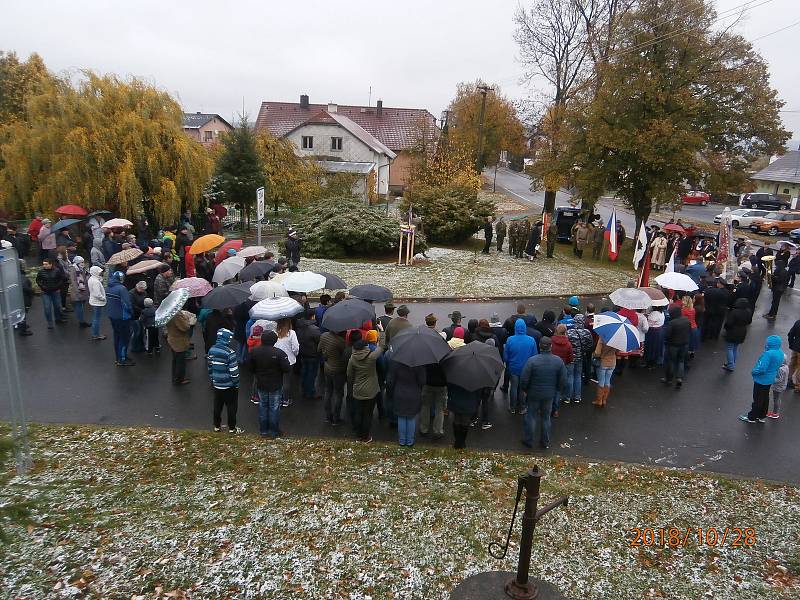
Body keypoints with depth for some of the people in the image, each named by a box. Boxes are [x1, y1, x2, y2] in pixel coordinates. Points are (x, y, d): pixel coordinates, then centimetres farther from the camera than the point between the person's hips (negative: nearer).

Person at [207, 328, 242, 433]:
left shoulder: (212, 350, -3)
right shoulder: (230, 353, -23)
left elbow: (210, 366, 8)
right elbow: (234, 371, -18)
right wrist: (236, 384, -6)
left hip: (217, 384, 6)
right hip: (229, 385, -6)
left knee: (217, 405, 18)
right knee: (232, 406, 9)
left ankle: (217, 425, 29)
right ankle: (232, 428, 18)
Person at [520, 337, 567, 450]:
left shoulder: (532, 360, -21)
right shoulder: (559, 361, -11)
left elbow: (524, 379, -17)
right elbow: (563, 380, -3)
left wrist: (525, 390, 2)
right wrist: (556, 391, 13)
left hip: (534, 394, -2)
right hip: (550, 395, 3)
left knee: (531, 416, 13)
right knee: (546, 417, 19)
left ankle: (528, 441, 24)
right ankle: (545, 442, 30)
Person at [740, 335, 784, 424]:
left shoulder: (768, 353, -31)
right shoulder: (780, 353, -1)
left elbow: (761, 368, -30)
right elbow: (776, 366, 11)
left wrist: (753, 372, -13)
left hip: (762, 380, -8)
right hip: (770, 379, 8)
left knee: (758, 399, 5)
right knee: (765, 398, 20)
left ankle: (751, 417, 18)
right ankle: (762, 416, 33)